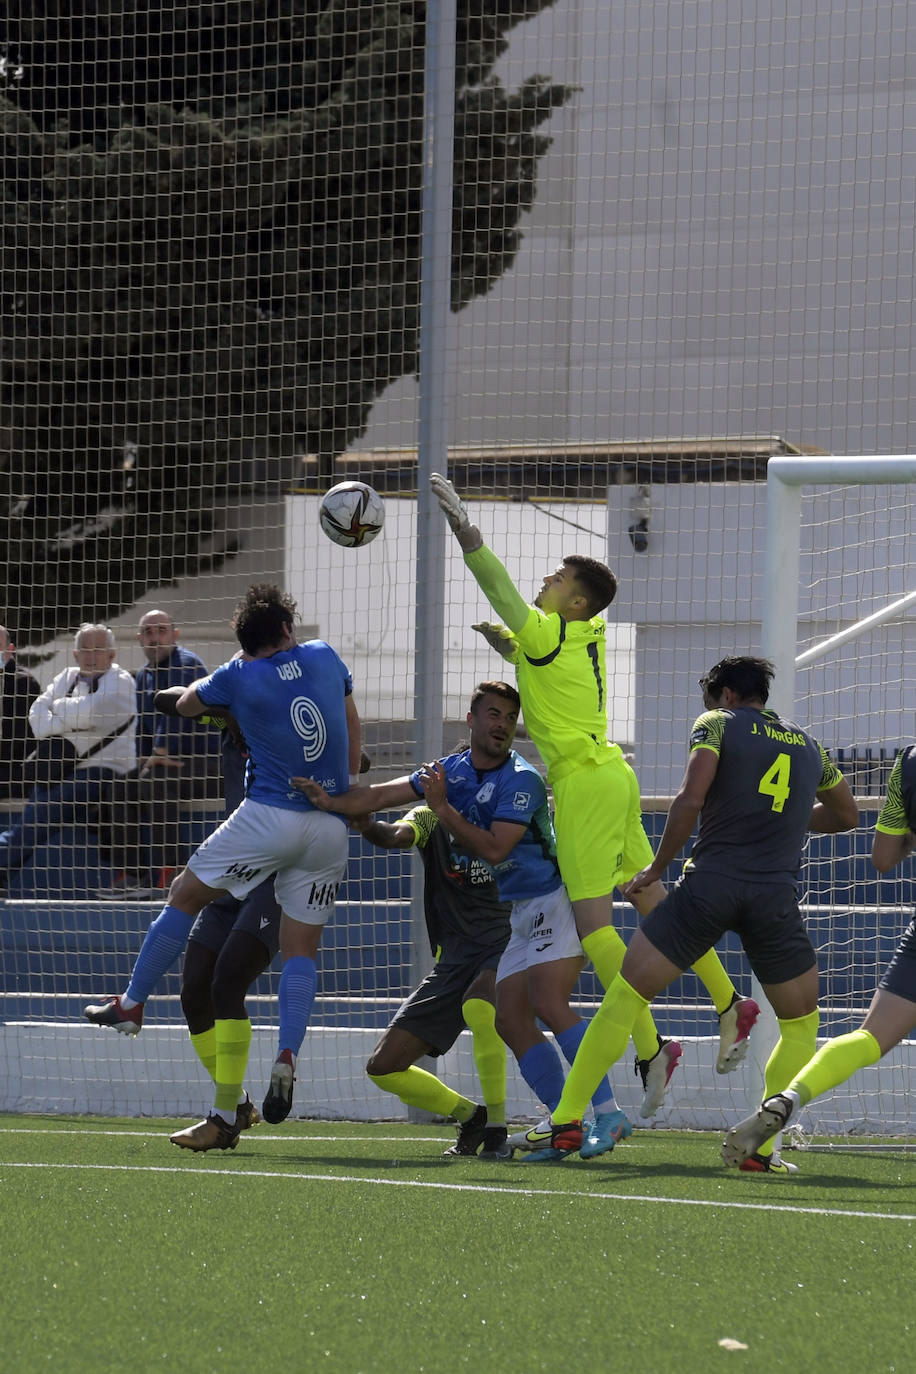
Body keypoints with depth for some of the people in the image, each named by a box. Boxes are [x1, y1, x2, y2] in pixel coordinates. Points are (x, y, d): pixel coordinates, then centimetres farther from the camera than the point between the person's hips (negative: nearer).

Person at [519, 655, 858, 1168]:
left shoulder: (717, 723, 7)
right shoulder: (808, 746, 20)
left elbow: (691, 799, -7)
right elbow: (847, 815, 35)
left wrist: (657, 867, 2)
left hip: (709, 884, -2)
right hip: (776, 897, 2)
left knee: (625, 995, 7)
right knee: (801, 1023, 17)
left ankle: (568, 1120, 5)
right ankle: (761, 1144, 4)